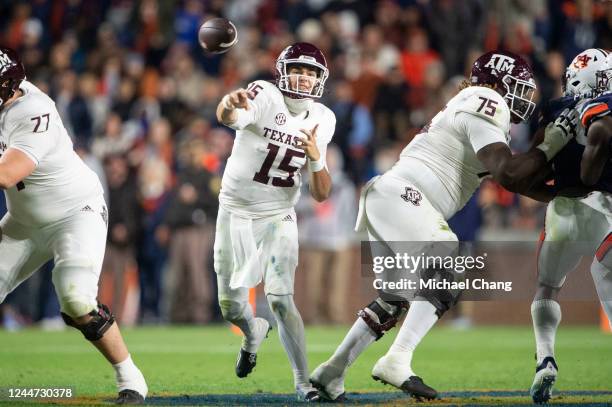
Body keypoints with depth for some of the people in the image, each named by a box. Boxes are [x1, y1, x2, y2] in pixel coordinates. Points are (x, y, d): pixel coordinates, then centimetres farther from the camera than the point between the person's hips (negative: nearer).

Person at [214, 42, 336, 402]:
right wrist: (230, 104, -68)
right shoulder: (265, 96, -17)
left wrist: (316, 156, -22)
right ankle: (255, 332, 42)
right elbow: (228, 117, -43)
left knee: (281, 300, -13)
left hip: (278, 217, 1)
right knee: (231, 307, 8)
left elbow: (321, 194, -3)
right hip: (237, 213, -1)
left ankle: (303, 381, -6)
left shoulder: (322, 120, -4)